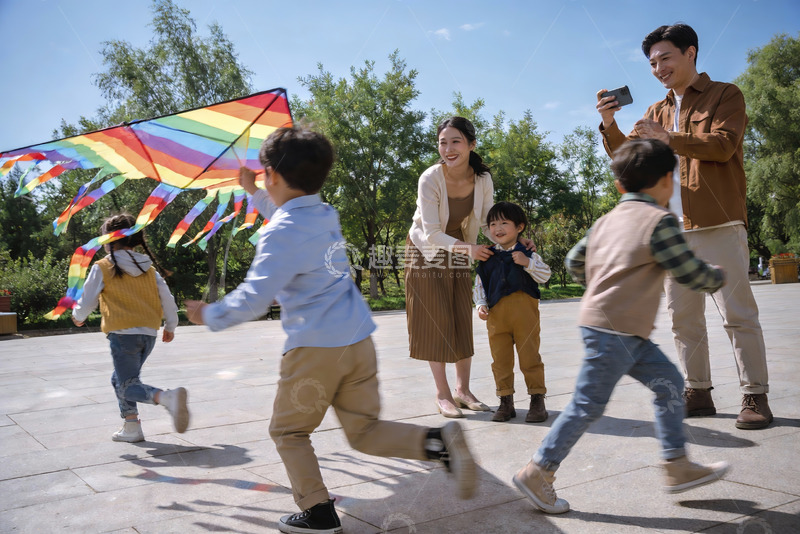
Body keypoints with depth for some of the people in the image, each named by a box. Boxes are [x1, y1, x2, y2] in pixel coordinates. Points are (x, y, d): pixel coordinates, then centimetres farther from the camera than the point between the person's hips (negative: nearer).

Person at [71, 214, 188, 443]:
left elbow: (87, 301, 3)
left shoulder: (102, 268, -2)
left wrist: (78, 317, 25)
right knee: (120, 378, 23)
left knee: (127, 385, -4)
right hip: (149, 334, 6)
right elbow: (167, 297, 10)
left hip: (123, 333, -6)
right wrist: (170, 326, 22)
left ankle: (169, 398, -32)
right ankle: (131, 426, 19)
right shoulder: (148, 267, 10)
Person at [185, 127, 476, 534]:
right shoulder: (327, 215, 11)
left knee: (288, 431, 15)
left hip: (314, 347, -7)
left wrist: (210, 316, -1)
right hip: (359, 341, 7)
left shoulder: (281, 233, -13)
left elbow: (253, 298, -18)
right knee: (365, 432, 13)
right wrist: (253, 193, 44)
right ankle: (438, 442, -9)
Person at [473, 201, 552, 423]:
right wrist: (481, 305, -1)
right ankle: (505, 402, 19)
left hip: (524, 313, -3)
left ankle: (538, 401, 14)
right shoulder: (487, 258, 10)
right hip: (496, 316, 3)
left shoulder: (526, 254, 4)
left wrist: (527, 263, -17)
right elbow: (479, 285, 13)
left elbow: (545, 275, -4)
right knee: (500, 360, 7)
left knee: (530, 357, 2)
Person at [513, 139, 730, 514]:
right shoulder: (659, 220, -10)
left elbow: (574, 263, 17)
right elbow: (692, 274, -9)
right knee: (588, 405, -3)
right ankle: (537, 473, 6)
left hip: (623, 332, 9)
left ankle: (677, 466, 20)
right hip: (615, 330, -9)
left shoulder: (606, 220, 13)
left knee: (668, 381, 14)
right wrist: (718, 276, 13)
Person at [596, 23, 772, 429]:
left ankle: (755, 396, 3)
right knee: (683, 317, 7)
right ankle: (698, 393, 16)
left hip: (718, 225, -5)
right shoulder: (656, 112, 21)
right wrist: (609, 125, -3)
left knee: (737, 312, -5)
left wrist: (668, 137, -19)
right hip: (673, 229, 6)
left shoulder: (725, 95, 6)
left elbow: (723, 145, -11)